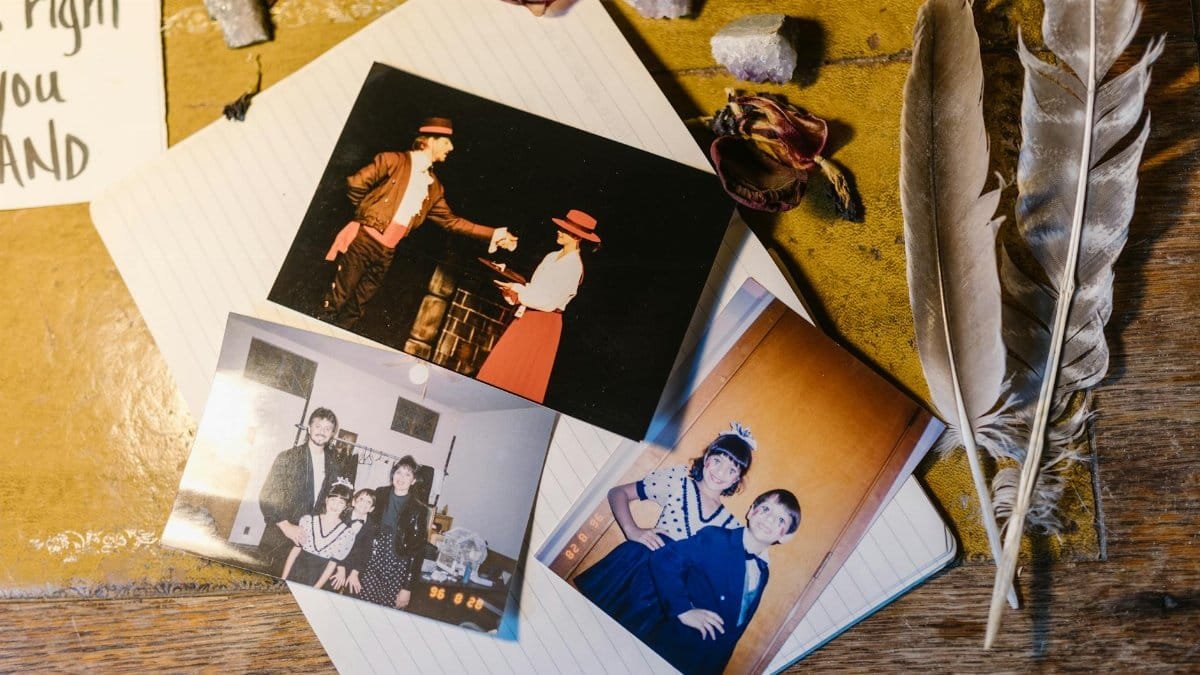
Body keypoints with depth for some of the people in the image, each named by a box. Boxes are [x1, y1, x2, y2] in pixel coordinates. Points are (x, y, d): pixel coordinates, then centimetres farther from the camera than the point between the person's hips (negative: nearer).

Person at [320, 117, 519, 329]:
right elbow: (355, 184, -8)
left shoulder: (434, 187, 15)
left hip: (386, 253, 6)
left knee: (354, 310, 7)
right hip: (363, 240, -5)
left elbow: (451, 221, 17)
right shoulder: (393, 160, -3)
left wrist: (494, 234, 12)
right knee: (337, 299, -4)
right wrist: (366, 212, 5)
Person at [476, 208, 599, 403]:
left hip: (544, 323, -8)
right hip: (528, 316, 8)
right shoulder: (552, 256, 9)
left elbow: (549, 302, -19)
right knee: (501, 368, 11)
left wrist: (518, 292, -14)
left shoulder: (573, 267, -16)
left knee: (521, 377, -1)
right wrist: (516, 293, -4)